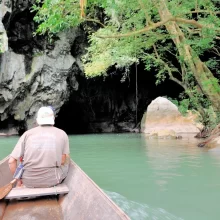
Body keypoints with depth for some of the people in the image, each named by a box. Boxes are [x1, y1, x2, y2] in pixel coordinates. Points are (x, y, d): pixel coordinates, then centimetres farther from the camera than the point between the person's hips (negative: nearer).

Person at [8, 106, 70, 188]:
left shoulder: (27, 133, 2)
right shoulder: (62, 134, 0)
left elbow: (11, 161, -4)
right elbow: (62, 160, -5)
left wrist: (18, 179, 11)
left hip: (28, 182, 2)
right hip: (52, 181, -1)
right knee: (66, 162, 28)